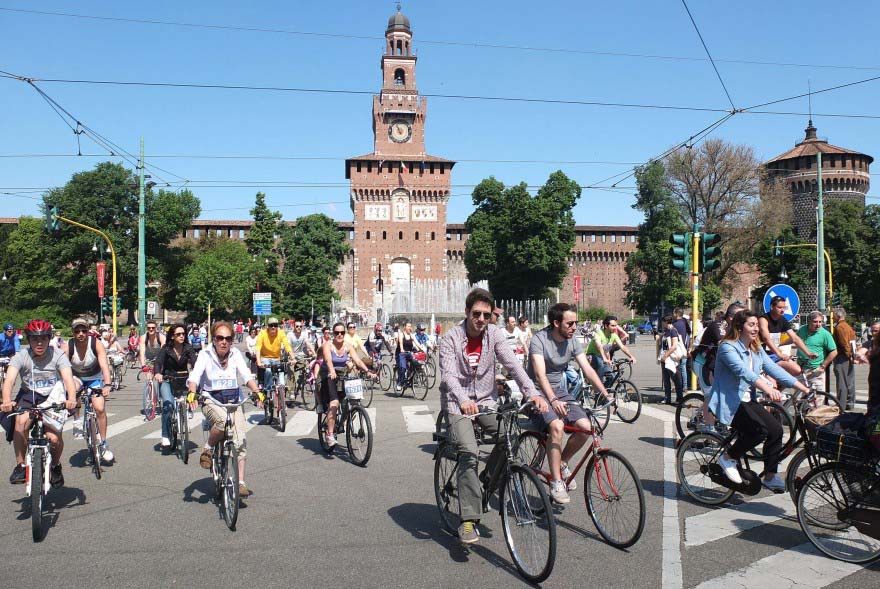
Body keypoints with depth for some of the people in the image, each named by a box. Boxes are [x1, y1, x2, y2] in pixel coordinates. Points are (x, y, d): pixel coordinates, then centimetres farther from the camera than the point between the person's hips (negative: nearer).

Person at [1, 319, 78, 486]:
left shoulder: (58, 355, -15)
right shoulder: (21, 357, -12)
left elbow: (69, 379, -28)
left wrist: (72, 399, -48)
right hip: (28, 396, 1)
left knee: (54, 438, -18)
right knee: (21, 421, -31)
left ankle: (55, 466, 15)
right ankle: (20, 466, -13)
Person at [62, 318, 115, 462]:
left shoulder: (96, 344, -24)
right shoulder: (67, 347, -21)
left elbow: (104, 365, -34)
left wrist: (107, 385, -49)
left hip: (95, 378, -1)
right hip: (77, 377, 1)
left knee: (100, 408, -15)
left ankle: (103, 444, 0)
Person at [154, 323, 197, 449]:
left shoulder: (188, 348, -4)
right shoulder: (166, 348, -7)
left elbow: (194, 362, -16)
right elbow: (158, 361, -20)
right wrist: (158, 373, -41)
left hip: (183, 380, 3)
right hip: (167, 380, -3)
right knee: (168, 405, -23)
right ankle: (166, 436, -15)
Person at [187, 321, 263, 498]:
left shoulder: (236, 354, 3)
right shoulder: (205, 355, -4)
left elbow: (246, 375, -6)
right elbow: (194, 376, -16)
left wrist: (256, 391, -24)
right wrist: (192, 393, -36)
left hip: (233, 400, 3)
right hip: (211, 400, -3)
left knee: (240, 441, -11)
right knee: (223, 421, -36)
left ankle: (241, 482, -2)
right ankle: (208, 449, -6)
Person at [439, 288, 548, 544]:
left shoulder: (494, 334, 0)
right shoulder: (451, 338, -10)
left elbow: (512, 364, -11)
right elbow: (448, 374, -23)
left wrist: (532, 392, -26)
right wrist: (463, 400, -42)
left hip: (486, 400, 4)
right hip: (457, 403, -4)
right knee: (468, 453, -23)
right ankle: (468, 519, -15)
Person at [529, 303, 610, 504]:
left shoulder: (572, 341, 2)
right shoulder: (539, 339, -18)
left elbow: (587, 369, -2)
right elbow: (540, 374, -30)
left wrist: (605, 394, -15)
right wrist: (553, 400, -44)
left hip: (559, 391, 6)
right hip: (539, 392, -6)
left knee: (585, 426, -14)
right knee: (557, 426, -31)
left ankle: (562, 464, 11)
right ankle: (556, 483, -21)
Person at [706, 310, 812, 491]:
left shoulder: (756, 349, 11)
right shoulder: (727, 347, -15)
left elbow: (774, 369, 3)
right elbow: (743, 371, -31)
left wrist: (804, 388, -7)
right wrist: (768, 389, -44)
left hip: (747, 400, 8)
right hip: (728, 402, -8)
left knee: (775, 429, -10)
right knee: (759, 429, -26)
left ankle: (770, 477, 4)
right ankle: (728, 458, -3)